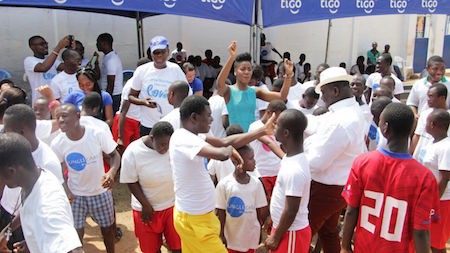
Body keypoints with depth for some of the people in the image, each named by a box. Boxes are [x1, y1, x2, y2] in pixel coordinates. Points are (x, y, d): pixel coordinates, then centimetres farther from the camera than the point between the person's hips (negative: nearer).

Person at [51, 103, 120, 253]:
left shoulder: (98, 134, -23)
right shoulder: (57, 144, -18)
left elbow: (114, 155, -11)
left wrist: (112, 172, -31)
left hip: (100, 192, 0)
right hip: (75, 195, 0)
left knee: (107, 229, 17)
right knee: (75, 234, 6)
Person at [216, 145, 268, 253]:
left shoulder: (256, 183, -7)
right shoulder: (224, 184, -16)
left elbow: (262, 210, 2)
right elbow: (220, 212, -8)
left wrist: (259, 230, 5)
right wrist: (221, 234, -5)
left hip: (251, 234, 3)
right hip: (231, 234, -2)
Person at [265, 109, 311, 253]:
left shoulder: (294, 169, -30)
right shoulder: (291, 158, -1)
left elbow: (291, 211, -25)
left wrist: (276, 237, -14)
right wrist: (274, 218, 21)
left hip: (291, 232, -9)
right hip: (285, 228, 9)